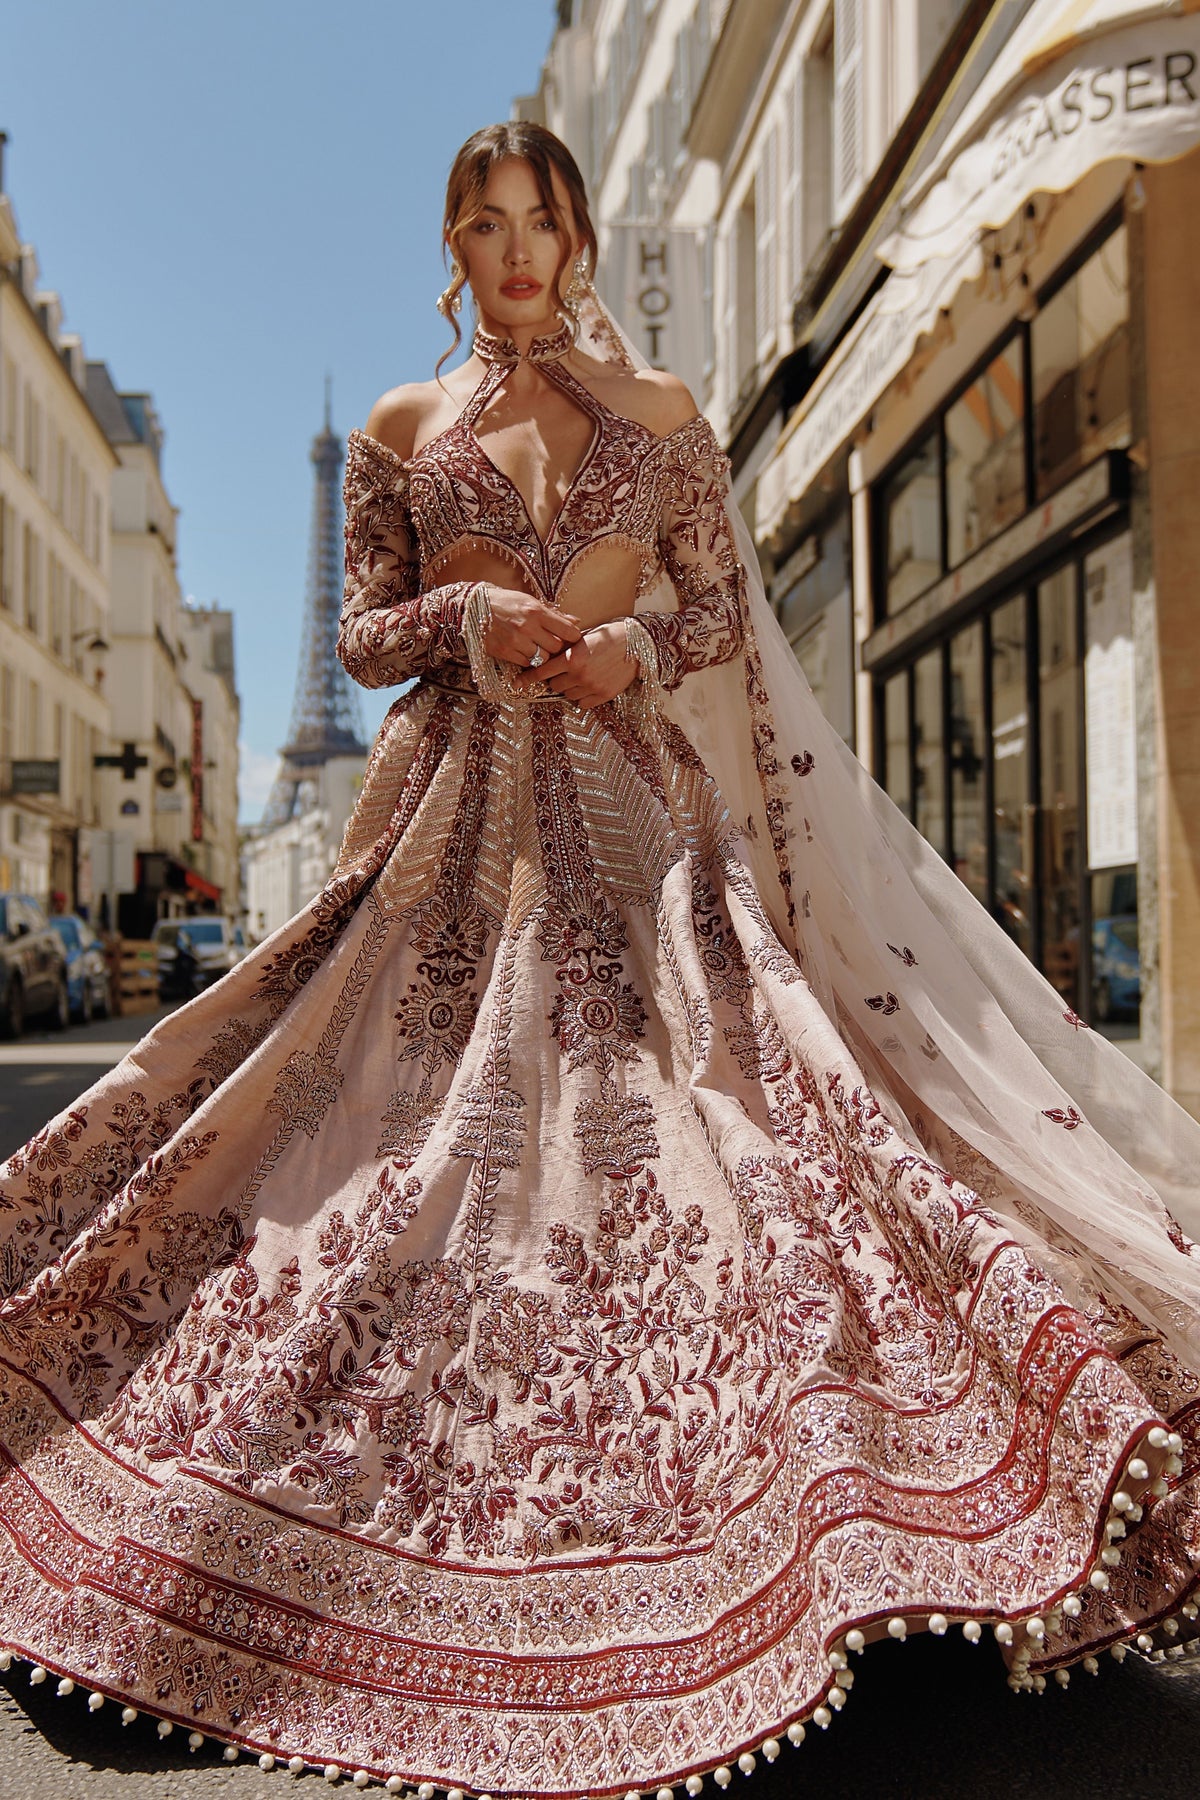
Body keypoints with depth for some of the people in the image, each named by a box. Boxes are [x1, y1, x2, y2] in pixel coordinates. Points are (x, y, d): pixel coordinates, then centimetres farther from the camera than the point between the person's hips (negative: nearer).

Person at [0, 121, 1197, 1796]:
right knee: (445, 1118, -5)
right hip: (462, 811, 0)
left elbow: (724, 603, 13)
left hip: (631, 800, 0)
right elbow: (361, 635, 11)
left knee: (678, 1094, -12)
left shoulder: (663, 413, 15)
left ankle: (670, 1454, -2)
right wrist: (464, 612, -9)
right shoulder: (398, 430, 14)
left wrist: (639, 642, -8)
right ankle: (460, 1450, 9)